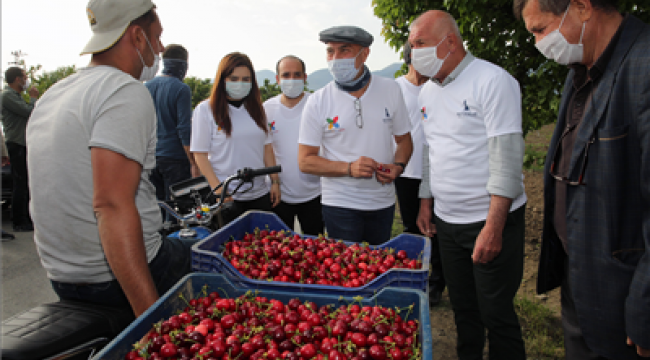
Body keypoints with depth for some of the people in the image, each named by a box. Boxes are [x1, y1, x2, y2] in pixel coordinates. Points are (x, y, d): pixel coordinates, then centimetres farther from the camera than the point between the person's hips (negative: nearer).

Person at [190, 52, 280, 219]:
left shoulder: (256, 108, 11)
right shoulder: (205, 109, -4)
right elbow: (200, 154, -6)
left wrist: (275, 181, 7)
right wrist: (218, 190, -14)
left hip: (260, 194, 4)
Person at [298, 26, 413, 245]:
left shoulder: (391, 90, 1)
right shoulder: (317, 102, -7)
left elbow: (404, 140, 10)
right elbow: (305, 161, -7)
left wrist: (398, 166, -11)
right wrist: (349, 168, -20)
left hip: (383, 202, 3)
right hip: (340, 205, -2)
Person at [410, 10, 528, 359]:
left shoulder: (492, 81, -13)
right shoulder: (428, 91, 9)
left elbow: (506, 157, -19)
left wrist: (493, 227, -22)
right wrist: (425, 202, 15)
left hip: (490, 220, -6)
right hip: (447, 220, 7)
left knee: (496, 314, 4)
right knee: (462, 307, 18)